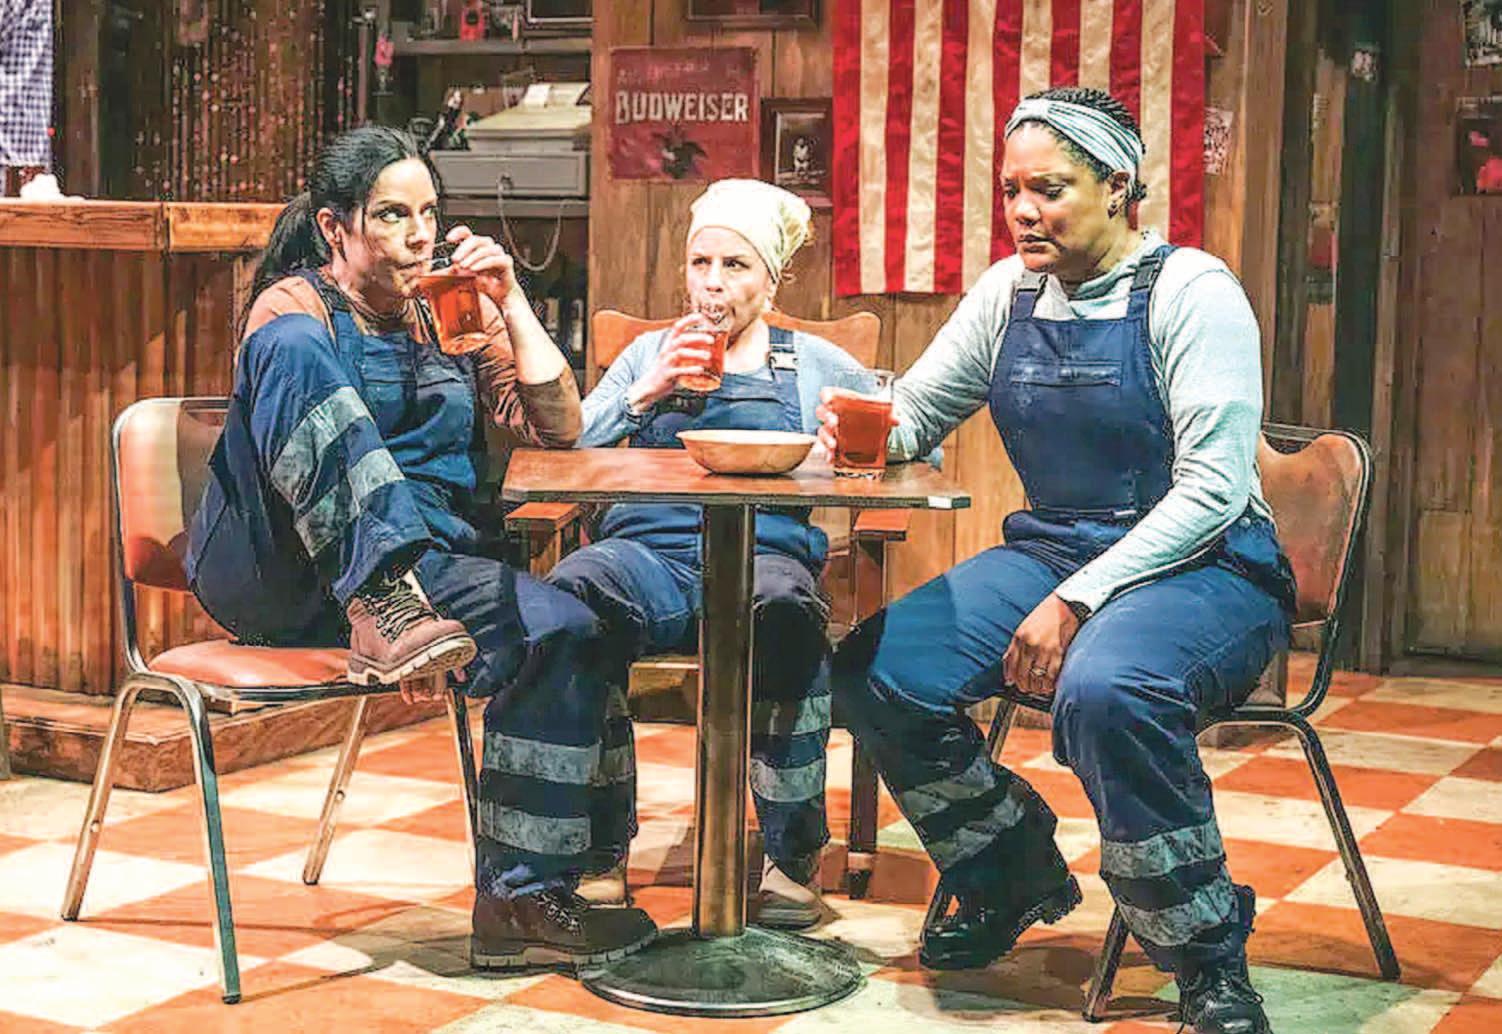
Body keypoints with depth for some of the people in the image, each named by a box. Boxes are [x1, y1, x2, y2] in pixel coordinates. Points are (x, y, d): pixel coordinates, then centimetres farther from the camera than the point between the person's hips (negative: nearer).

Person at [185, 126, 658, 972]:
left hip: (422, 562, 5)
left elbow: (559, 429, 11)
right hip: (279, 568, -5)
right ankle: (386, 610, -42)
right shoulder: (296, 306, 4)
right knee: (298, 350, -29)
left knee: (562, 629, -24)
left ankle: (522, 898, -18)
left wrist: (510, 304, 1)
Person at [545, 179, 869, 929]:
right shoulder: (649, 354, 25)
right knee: (571, 592, -35)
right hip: (650, 551, 1)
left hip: (766, 552, -1)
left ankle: (793, 859, -22)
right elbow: (571, 449, 11)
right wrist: (646, 394, -4)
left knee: (785, 607, -39)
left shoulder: (816, 365, 21)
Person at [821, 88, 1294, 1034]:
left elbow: (1212, 492, -17)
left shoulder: (1190, 291, -11)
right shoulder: (1009, 291, 8)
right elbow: (912, 415, 16)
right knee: (876, 674, -15)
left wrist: (1078, 602, -24)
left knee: (1103, 688, -38)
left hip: (1202, 567, -6)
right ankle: (1016, 878, 12)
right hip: (1053, 552, 6)